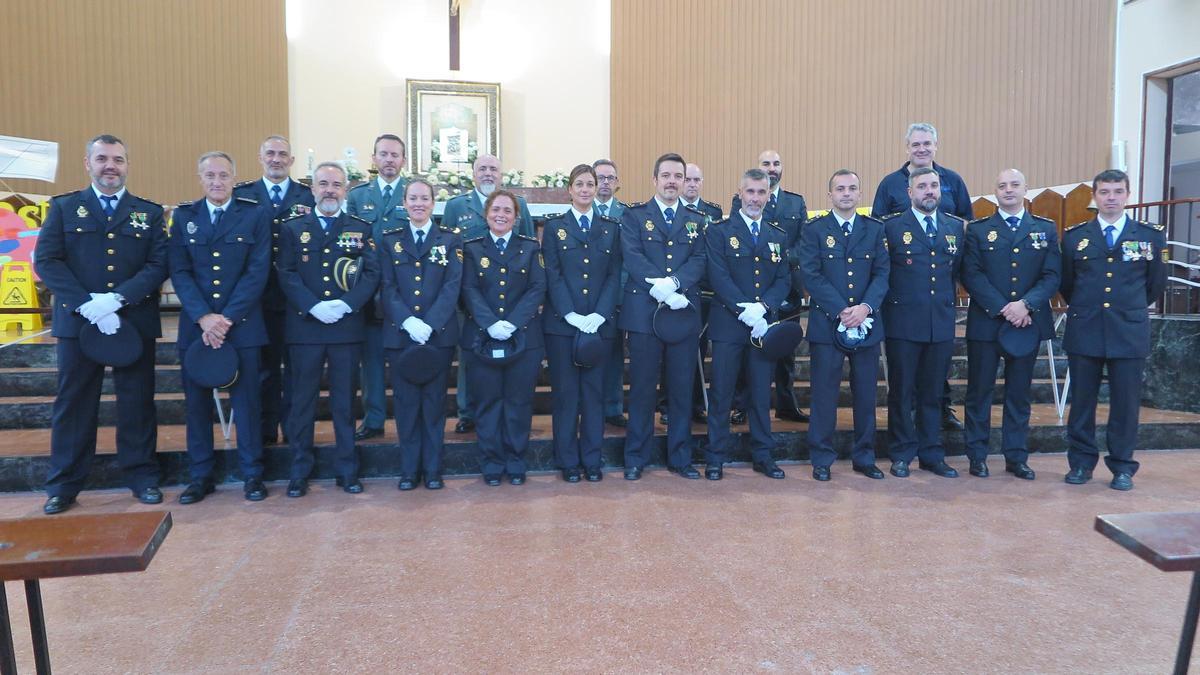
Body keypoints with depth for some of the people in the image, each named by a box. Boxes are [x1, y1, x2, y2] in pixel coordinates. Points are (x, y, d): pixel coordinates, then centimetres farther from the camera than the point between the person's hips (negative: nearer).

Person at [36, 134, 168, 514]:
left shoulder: (149, 212, 8)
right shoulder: (64, 208, 8)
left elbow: (159, 265, -2)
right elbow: (46, 261, -2)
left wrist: (117, 299, -16)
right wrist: (89, 305, -15)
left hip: (135, 321, 0)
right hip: (76, 321, 0)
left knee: (138, 401, 5)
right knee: (73, 402, 6)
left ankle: (141, 476, 16)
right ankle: (64, 484, 16)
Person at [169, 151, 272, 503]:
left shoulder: (256, 214, 2)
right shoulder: (183, 216, 9)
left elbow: (257, 272, -5)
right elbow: (179, 272, 2)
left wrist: (226, 318, -12)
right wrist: (204, 317, -12)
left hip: (242, 324, -2)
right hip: (195, 324, 2)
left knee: (246, 400, 2)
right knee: (196, 402, 7)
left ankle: (252, 475, 12)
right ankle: (200, 476, 17)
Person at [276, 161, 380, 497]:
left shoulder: (361, 229, 8)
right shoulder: (293, 228, 8)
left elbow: (372, 273, -1)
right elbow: (286, 274, -1)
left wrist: (345, 304, -15)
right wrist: (313, 306, -15)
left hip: (347, 327, 0)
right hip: (304, 327, 0)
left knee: (345, 401, 7)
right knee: (302, 400, 6)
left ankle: (347, 470, 16)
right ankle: (300, 471, 16)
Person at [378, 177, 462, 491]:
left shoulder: (450, 239, 5)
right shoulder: (389, 238, 8)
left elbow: (453, 286, -4)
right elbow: (386, 287, 0)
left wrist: (430, 324, -16)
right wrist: (407, 321, -16)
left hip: (439, 333, -1)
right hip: (400, 333, 1)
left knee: (434, 401, 6)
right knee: (405, 402, 5)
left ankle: (433, 469, 16)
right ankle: (409, 469, 16)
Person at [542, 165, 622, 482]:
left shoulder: (611, 227, 11)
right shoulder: (554, 227, 6)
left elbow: (614, 275, 4)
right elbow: (553, 275, -2)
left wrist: (599, 315, -9)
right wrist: (571, 315, -13)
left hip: (600, 322, 2)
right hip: (562, 323, -1)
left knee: (595, 391, 6)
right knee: (565, 393, 2)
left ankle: (592, 459, 15)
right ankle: (568, 461, 12)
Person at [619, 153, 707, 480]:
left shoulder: (696, 221, 13)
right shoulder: (634, 216, 5)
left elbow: (699, 260, 0)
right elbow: (632, 257, -9)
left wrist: (673, 282, -19)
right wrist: (661, 289, -20)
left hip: (685, 314, 3)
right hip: (644, 313, -3)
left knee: (682, 389, 8)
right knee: (642, 388, 3)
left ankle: (680, 457, 20)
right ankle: (636, 458, 14)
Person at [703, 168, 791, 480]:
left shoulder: (778, 236, 14)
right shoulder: (718, 231, 1)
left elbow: (784, 280, 6)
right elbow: (719, 277, -9)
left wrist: (763, 306, -12)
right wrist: (745, 311, -18)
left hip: (764, 324, 4)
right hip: (728, 324, -3)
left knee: (761, 393, 10)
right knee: (721, 393, 1)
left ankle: (763, 455, 20)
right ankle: (716, 457, 10)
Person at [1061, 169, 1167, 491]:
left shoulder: (1151, 235, 4)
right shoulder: (1074, 236, 5)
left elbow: (1156, 283, 12)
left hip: (1129, 332, 0)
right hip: (1084, 331, 1)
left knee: (1125, 403, 4)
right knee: (1082, 401, 6)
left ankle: (1122, 467, 15)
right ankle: (1081, 463, 17)